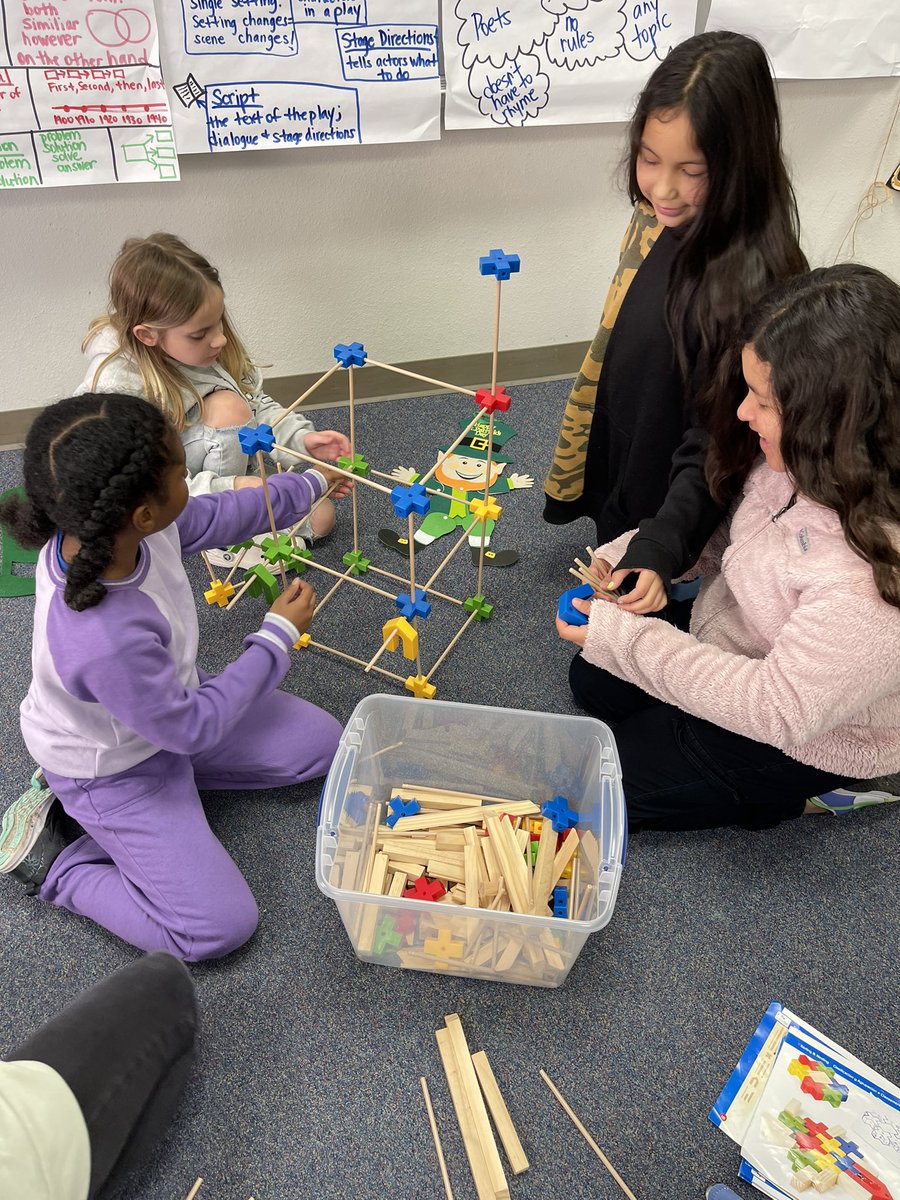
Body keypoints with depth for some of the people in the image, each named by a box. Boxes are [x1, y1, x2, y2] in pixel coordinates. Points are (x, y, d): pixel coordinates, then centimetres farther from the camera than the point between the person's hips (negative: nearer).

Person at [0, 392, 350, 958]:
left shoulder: (103, 523, -22)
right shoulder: (107, 641, -44)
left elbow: (219, 515, -1)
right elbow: (193, 729, -25)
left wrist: (311, 483, 11)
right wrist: (278, 636, -17)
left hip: (169, 699, 8)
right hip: (115, 772, -7)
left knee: (320, 743, 11)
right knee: (220, 927, -9)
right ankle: (54, 862, 10)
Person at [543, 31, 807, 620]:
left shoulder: (754, 277, -32)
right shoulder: (657, 220, -9)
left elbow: (720, 439, -28)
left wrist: (662, 547, -38)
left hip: (672, 502, -6)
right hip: (616, 464, 7)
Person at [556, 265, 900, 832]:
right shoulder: (805, 462, -16)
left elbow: (778, 710, -33)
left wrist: (621, 636, -29)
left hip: (809, 735, -7)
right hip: (733, 643, 8)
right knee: (592, 680, 17)